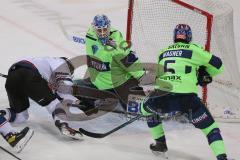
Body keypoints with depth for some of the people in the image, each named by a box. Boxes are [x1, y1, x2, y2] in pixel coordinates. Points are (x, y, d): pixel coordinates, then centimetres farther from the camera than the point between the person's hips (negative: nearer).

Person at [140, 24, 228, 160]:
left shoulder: (163, 52, 20)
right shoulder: (194, 49, 7)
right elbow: (217, 65, 8)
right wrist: (206, 76, 28)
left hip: (163, 97, 3)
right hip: (187, 98, -3)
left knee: (146, 108, 34)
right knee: (209, 127, 8)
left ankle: (160, 143, 34)